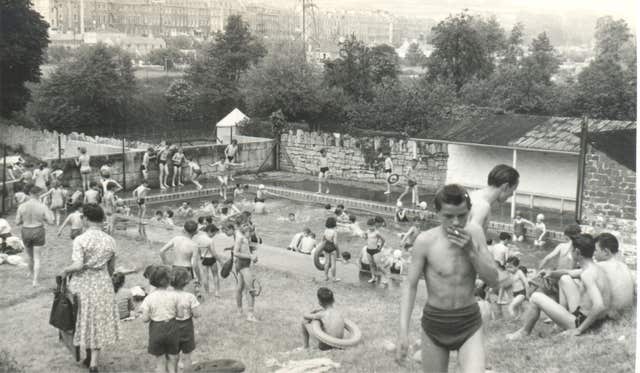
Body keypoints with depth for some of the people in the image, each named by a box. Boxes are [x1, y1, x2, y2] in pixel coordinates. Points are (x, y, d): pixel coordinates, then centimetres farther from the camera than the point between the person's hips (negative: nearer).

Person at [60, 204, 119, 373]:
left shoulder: (80, 240, -15)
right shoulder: (110, 241, -2)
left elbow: (78, 265, -23)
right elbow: (111, 267, 7)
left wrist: (66, 270, -4)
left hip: (83, 284, -3)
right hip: (103, 284, 3)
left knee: (85, 320, 17)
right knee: (99, 323, 12)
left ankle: (89, 356, 33)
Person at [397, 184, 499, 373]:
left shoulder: (474, 233, -5)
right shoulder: (425, 241, -13)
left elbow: (493, 280, -3)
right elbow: (410, 286, -8)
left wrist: (471, 250, -19)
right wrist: (403, 331, -15)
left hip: (469, 323, 1)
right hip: (434, 322, -1)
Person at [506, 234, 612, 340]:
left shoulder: (588, 274, -26)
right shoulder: (596, 268, 6)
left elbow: (600, 306, -37)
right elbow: (570, 272, 28)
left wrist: (580, 329, -29)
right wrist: (551, 273, 18)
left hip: (582, 322, -10)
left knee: (536, 297, -3)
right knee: (565, 278, 23)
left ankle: (524, 332, 17)